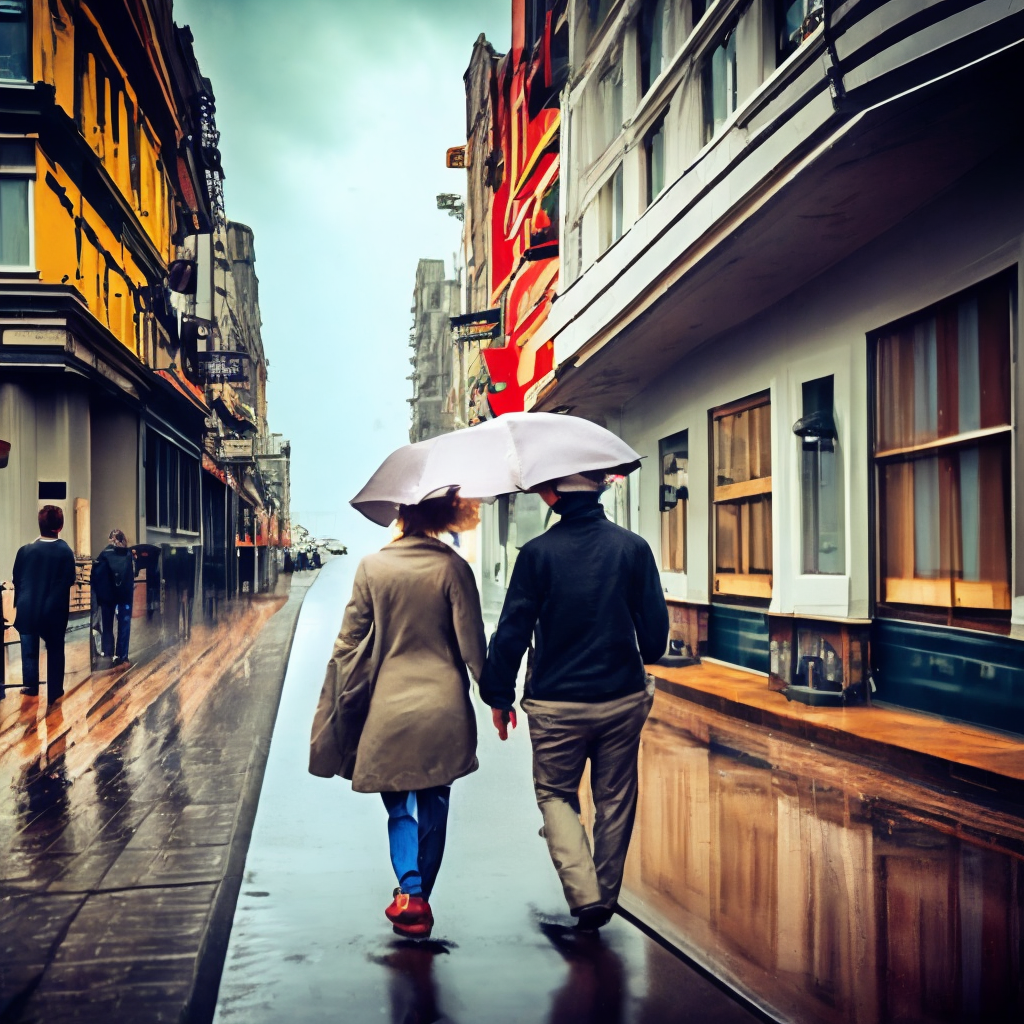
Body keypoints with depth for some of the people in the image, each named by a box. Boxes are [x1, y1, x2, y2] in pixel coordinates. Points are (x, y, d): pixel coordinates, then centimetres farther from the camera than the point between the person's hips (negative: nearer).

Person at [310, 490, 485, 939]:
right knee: (433, 805, 15)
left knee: (399, 807, 12)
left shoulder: (372, 567, -3)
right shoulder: (453, 567, -6)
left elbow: (349, 641, 0)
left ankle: (409, 892, -8)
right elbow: (472, 643, -5)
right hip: (444, 707, 0)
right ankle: (421, 897, 22)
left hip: (388, 708, 0)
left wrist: (337, 702, 9)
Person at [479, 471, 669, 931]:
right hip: (623, 701, 2)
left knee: (555, 794, 15)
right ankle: (605, 898, 27)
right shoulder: (634, 547, -4)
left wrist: (498, 696, 3)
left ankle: (583, 892, -1)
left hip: (556, 704, -2)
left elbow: (512, 632, -9)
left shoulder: (538, 552, -10)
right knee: (615, 800, 16)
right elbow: (655, 628, 0)